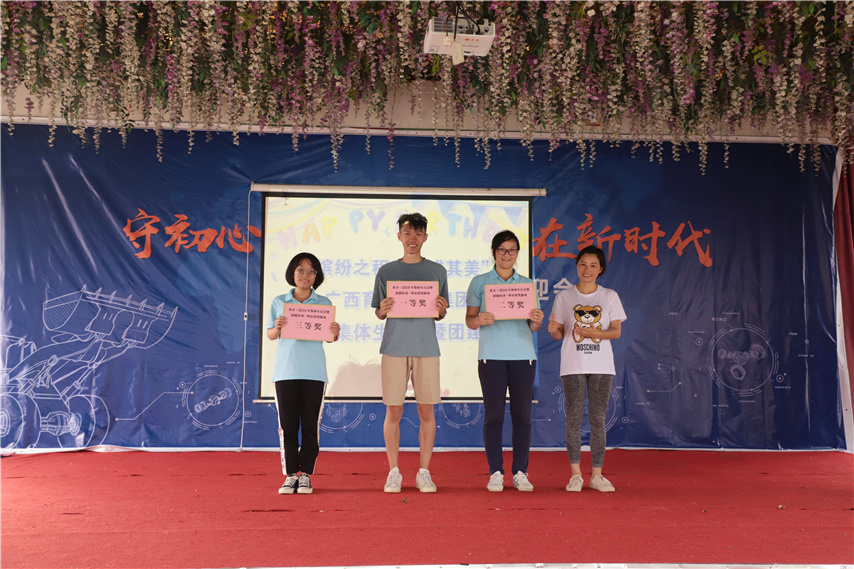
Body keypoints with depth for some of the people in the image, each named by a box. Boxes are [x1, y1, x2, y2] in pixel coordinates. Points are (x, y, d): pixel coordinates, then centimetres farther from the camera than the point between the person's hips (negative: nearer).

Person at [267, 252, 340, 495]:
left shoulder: (324, 303, 6)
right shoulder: (279, 302, 8)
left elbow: (330, 338, 7)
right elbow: (270, 335, 8)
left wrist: (335, 333, -15)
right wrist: (277, 328, -13)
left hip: (314, 371, 0)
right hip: (285, 369, 1)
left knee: (310, 425, 2)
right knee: (287, 425, 3)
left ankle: (306, 475, 12)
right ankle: (290, 475, 12)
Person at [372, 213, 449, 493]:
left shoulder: (437, 271, 11)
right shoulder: (386, 272, 10)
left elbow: (440, 314, 12)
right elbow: (378, 313, 11)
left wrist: (441, 309, -10)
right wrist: (383, 310, -11)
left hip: (426, 347, 0)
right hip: (394, 346, 0)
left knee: (426, 411, 1)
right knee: (393, 411, 1)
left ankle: (424, 473, 11)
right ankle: (394, 472, 12)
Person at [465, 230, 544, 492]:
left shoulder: (527, 283, 14)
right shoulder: (480, 282, 9)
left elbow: (533, 327, 13)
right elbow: (469, 320, 6)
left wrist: (537, 321, -9)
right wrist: (480, 319, -15)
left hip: (523, 355, 2)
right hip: (491, 355, -2)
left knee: (522, 414, 1)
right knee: (493, 414, -2)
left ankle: (520, 473, 9)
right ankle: (495, 473, 6)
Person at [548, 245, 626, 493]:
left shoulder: (610, 296, 5)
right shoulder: (564, 297, 4)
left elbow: (616, 331, 1)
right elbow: (559, 334, 4)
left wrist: (596, 333, -17)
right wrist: (554, 330, -20)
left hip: (601, 365, 1)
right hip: (573, 365, 0)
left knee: (598, 419, 4)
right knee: (573, 418, 0)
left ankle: (597, 474, 11)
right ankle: (575, 474, 8)